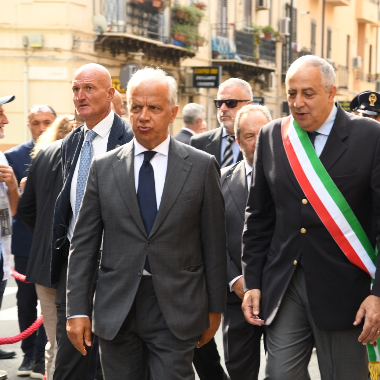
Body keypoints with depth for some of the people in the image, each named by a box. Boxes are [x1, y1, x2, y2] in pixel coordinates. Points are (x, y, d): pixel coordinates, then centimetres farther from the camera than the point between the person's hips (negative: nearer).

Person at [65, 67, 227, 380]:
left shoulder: (201, 166, 1)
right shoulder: (104, 168, 6)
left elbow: (213, 243, 3)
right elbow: (83, 244, 5)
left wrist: (214, 308, 4)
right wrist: (77, 309, 0)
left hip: (177, 310, -2)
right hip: (116, 306, 2)